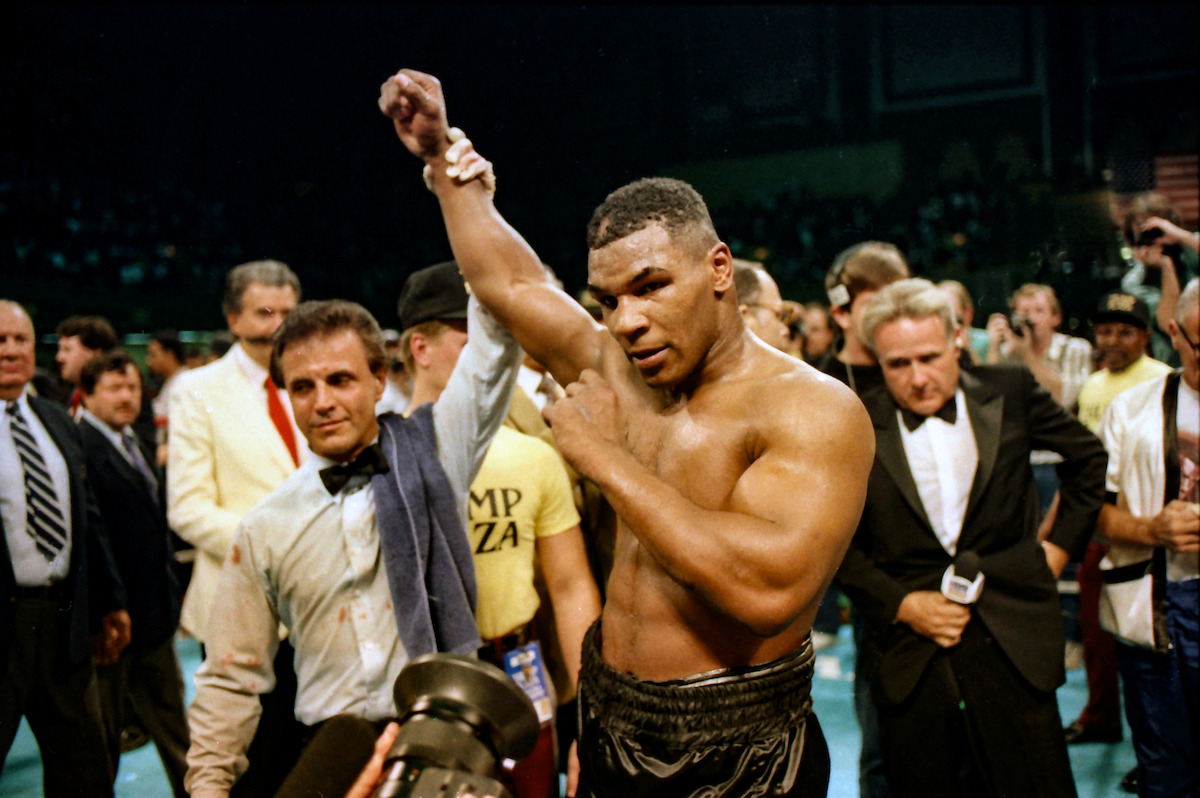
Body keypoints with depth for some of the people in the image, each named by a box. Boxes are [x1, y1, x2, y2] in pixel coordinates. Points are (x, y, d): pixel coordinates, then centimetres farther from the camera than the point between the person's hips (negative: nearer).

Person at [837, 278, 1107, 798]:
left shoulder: (1009, 393, 2)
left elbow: (1088, 456, 17)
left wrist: (1061, 544, 10)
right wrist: (900, 603, -7)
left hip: (1010, 644, 1)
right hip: (909, 655, -1)